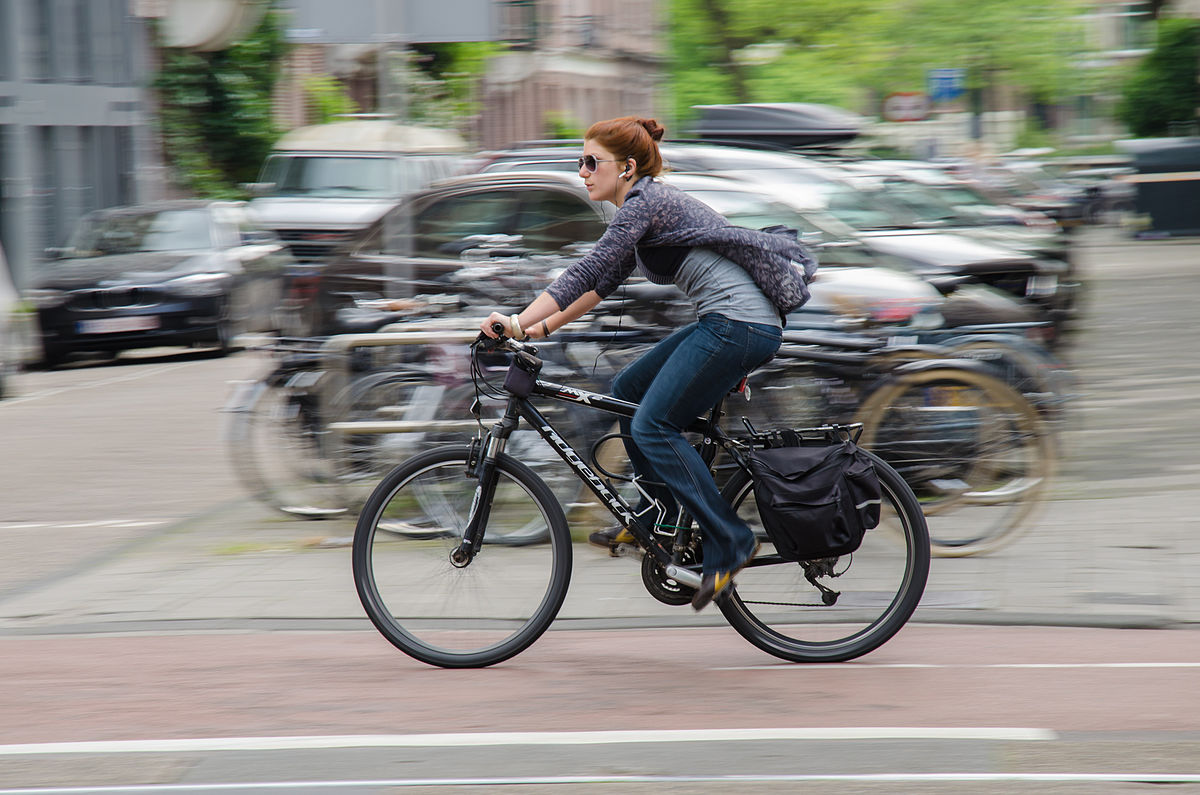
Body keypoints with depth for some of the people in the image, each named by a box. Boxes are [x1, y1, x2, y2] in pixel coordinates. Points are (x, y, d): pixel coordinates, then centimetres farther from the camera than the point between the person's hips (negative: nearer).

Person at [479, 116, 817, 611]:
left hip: (739, 324, -10)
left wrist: (518, 323, -21)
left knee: (652, 426, -12)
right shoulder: (645, 205, 18)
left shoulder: (646, 202, -12)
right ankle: (662, 518, 21)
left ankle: (729, 543, -10)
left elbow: (588, 272, -19)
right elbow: (603, 283, 23)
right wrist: (543, 326, 17)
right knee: (627, 390, 15)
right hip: (723, 323, 10)